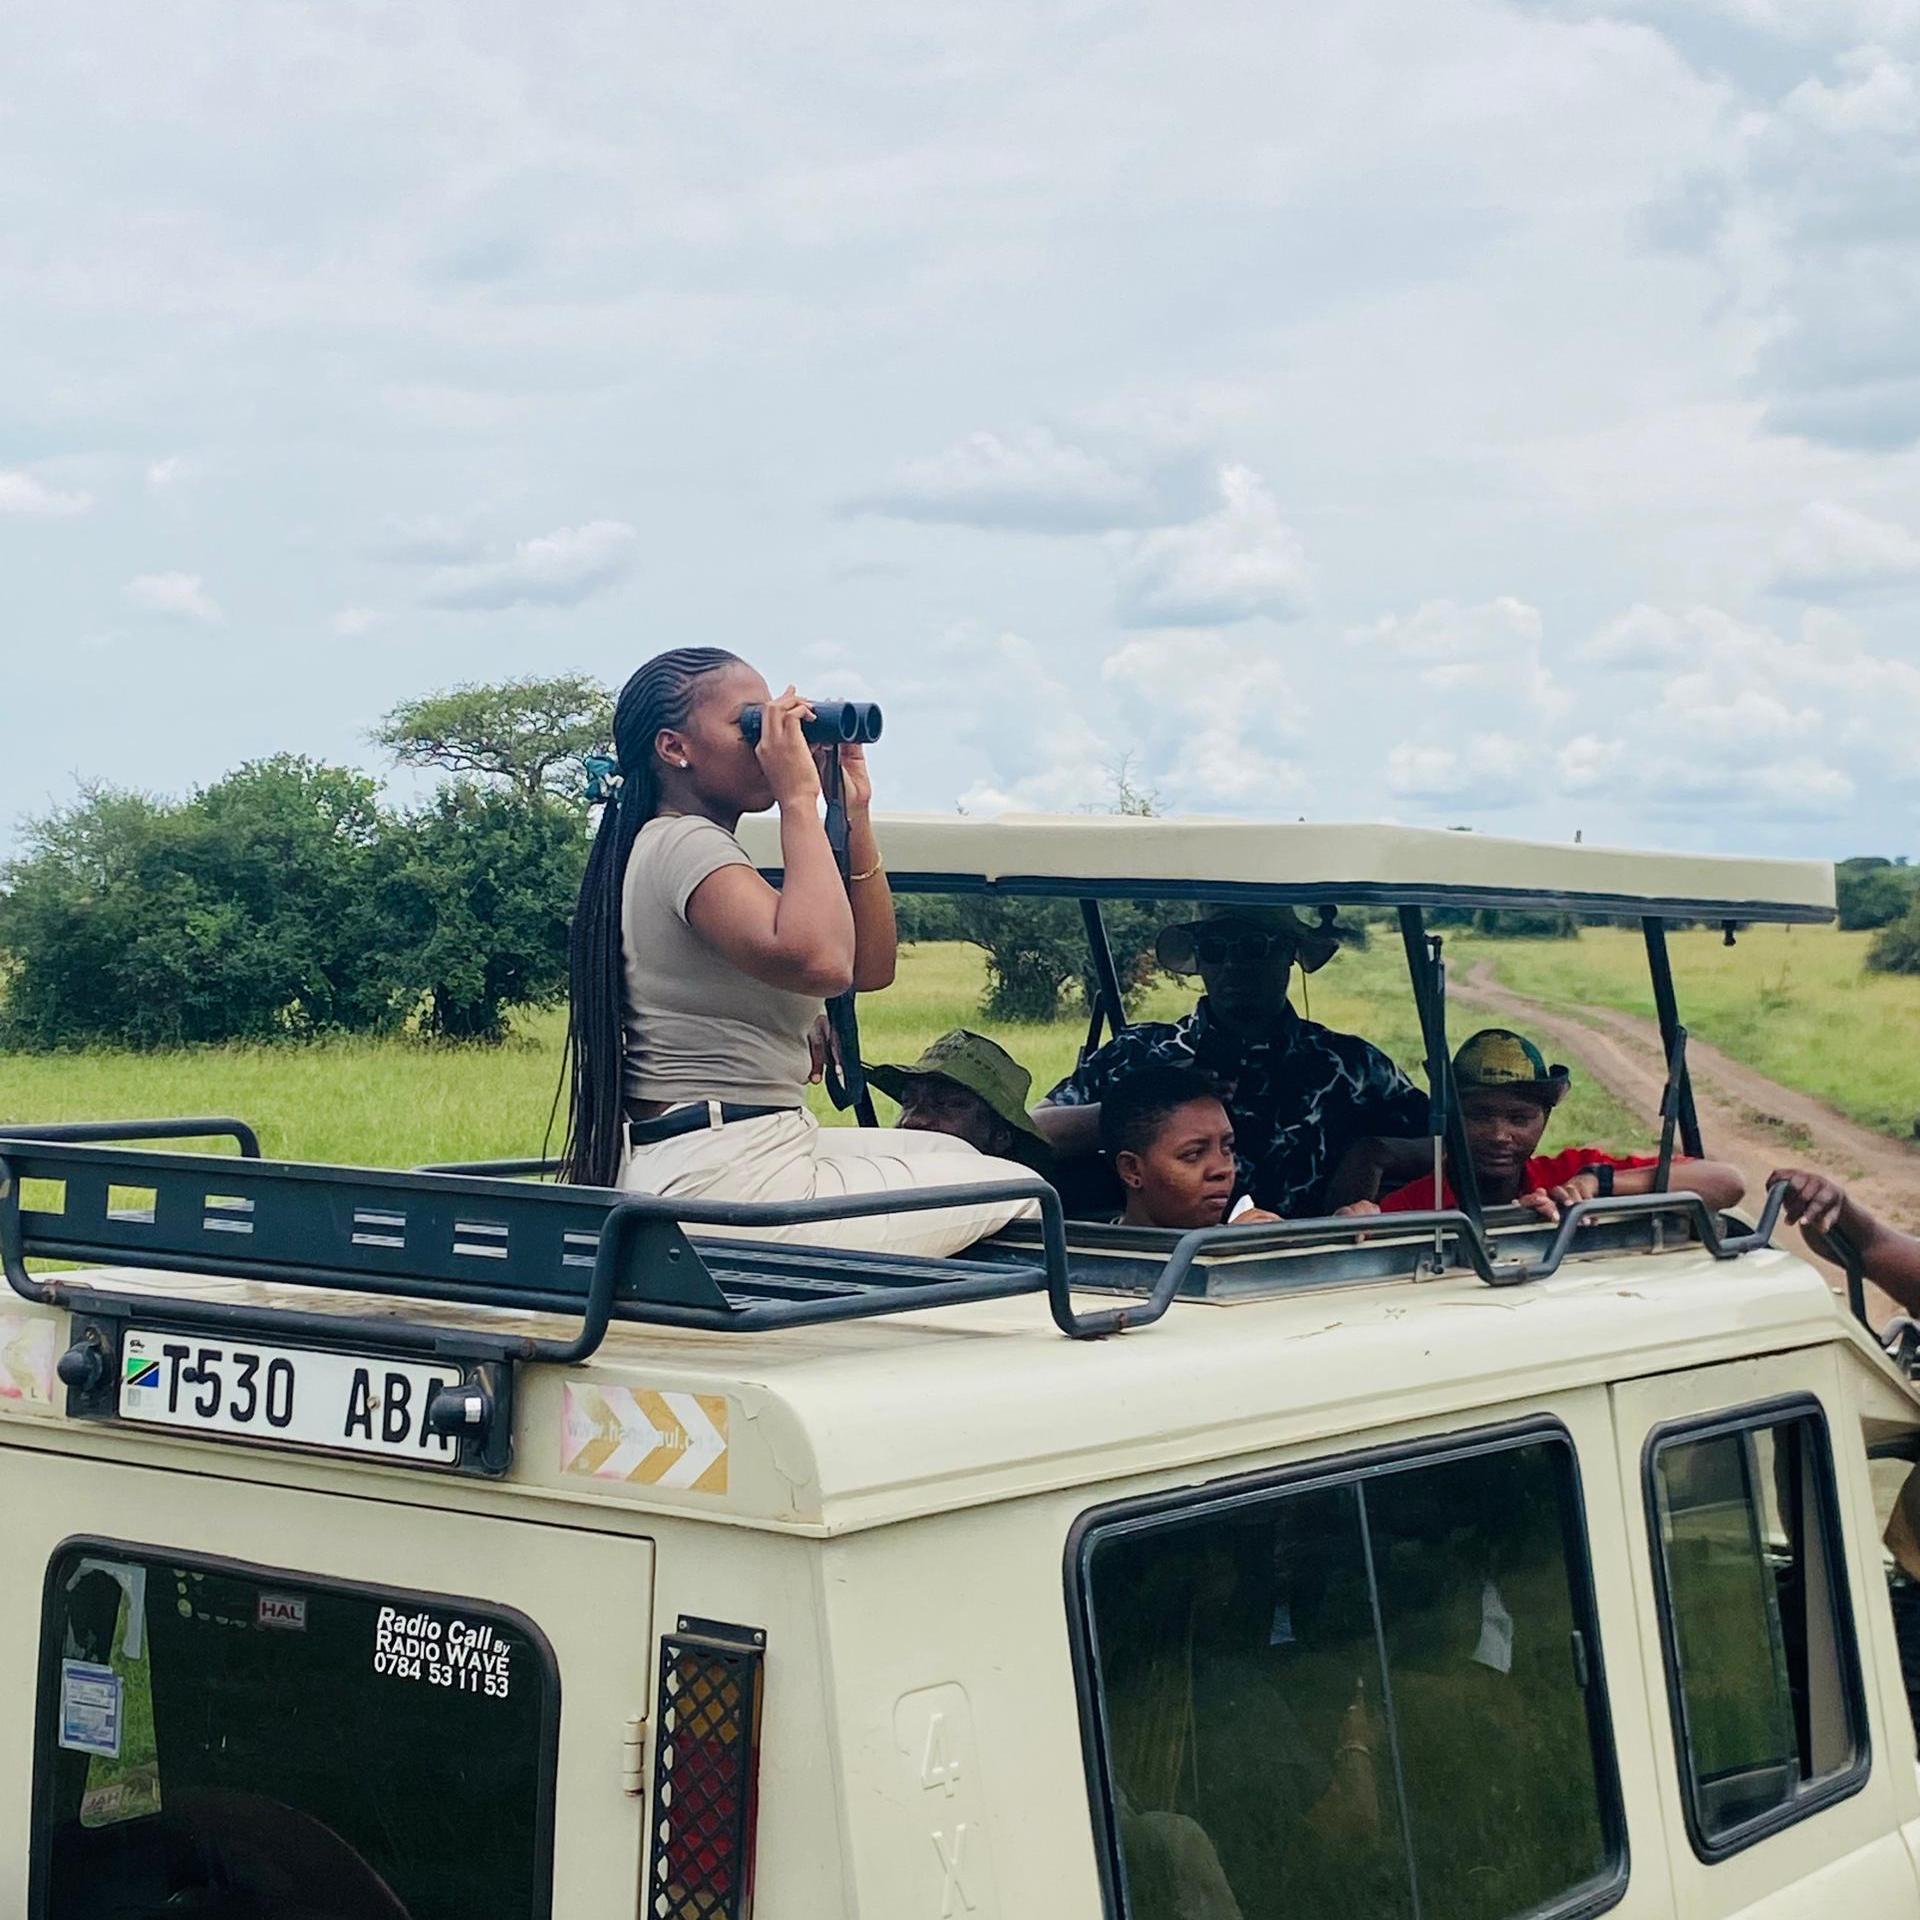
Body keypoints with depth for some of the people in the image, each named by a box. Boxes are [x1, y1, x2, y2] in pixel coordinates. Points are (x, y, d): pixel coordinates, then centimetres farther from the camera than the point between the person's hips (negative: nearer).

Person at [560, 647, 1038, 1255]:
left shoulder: (678, 847, 18)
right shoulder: (685, 844, -14)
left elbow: (869, 967, 16)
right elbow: (820, 962, -34)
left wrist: (854, 814, 7)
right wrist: (800, 798, -22)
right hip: (722, 1181, -11)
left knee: (950, 1153, 26)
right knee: (1018, 1189, -3)